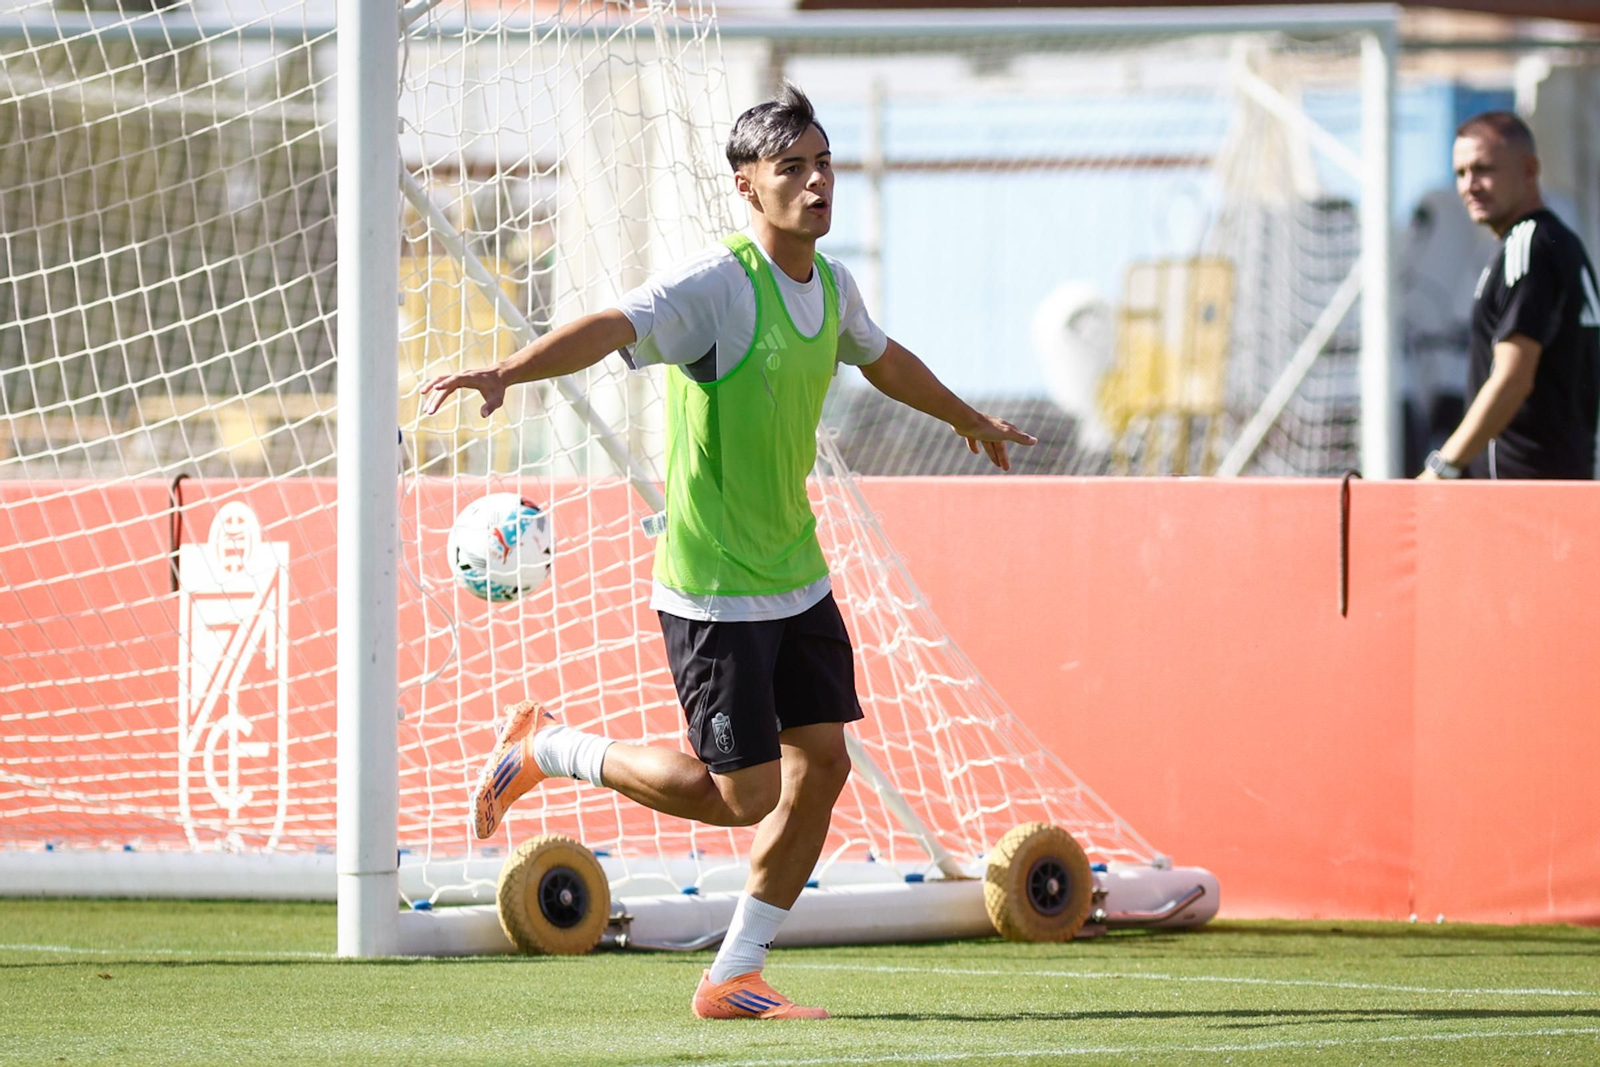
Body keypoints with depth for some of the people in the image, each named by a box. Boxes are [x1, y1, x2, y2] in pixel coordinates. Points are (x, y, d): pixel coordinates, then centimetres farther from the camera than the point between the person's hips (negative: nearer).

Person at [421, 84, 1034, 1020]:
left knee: (821, 765, 3)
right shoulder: (716, 285, -19)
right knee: (742, 794, -7)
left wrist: (968, 419, 45)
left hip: (796, 576, 8)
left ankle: (734, 978, 13)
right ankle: (547, 749, 14)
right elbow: (611, 329, -36)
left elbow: (883, 357, 28)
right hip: (714, 587, -8)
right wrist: (506, 372, -54)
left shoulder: (830, 284, 6)